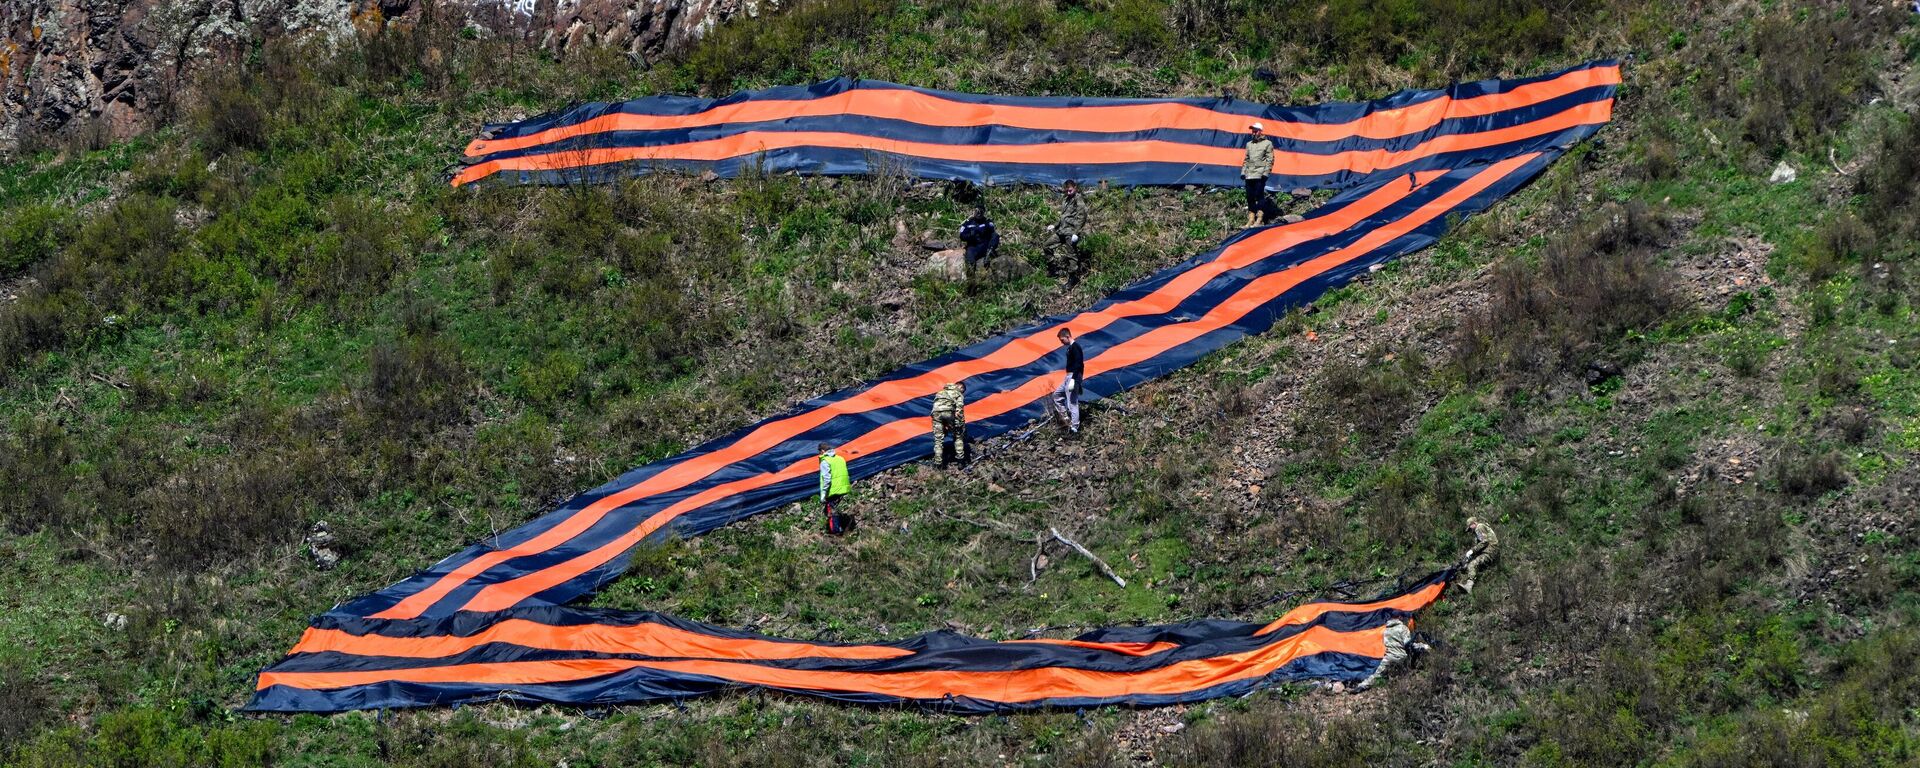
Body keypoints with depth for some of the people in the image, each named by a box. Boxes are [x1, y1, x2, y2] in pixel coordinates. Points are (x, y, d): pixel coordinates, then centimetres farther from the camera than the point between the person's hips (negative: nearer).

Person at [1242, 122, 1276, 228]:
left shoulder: (1267, 143, 2)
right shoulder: (1249, 144, 21)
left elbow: (1269, 160, -3)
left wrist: (1266, 172, -11)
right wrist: (1243, 171, 15)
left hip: (1260, 175, -6)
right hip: (1249, 175, 6)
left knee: (1259, 195, -10)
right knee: (1250, 197, 5)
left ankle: (1259, 219, -10)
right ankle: (1251, 218, 8)